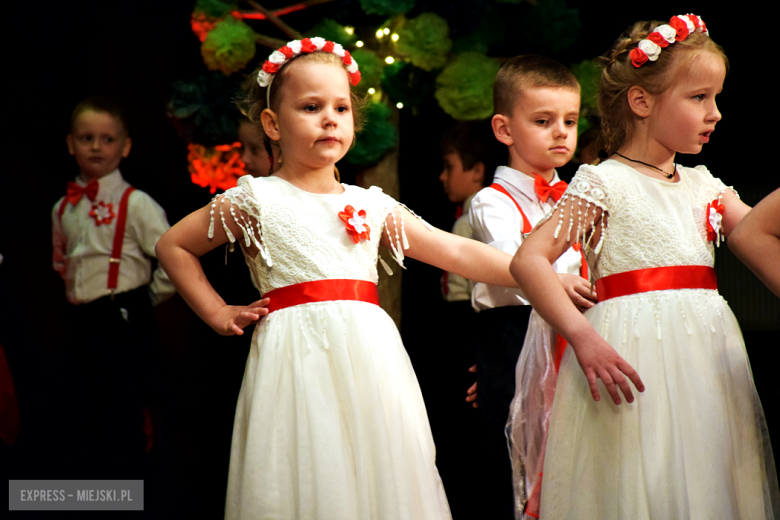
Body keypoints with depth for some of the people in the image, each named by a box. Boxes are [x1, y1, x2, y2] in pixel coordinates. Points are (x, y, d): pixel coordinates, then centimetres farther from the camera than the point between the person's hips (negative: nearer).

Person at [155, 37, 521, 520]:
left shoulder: (372, 206, 13)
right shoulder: (257, 200, 3)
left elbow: (456, 252, 10)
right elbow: (173, 246, 11)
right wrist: (218, 313, 5)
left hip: (368, 358, 4)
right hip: (298, 355, -4)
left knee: (378, 478, 1)